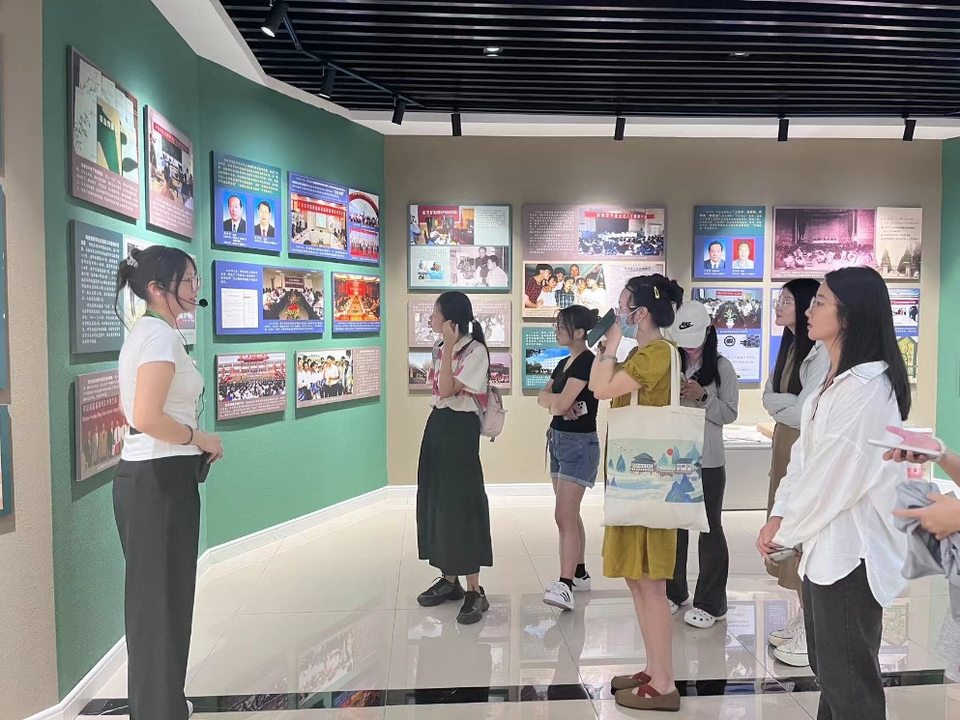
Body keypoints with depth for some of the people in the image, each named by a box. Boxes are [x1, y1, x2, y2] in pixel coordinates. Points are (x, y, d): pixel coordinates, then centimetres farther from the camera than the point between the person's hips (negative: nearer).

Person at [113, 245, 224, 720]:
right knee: (164, 599, 2)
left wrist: (192, 444, 14)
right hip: (162, 479, -10)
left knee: (150, 596, 20)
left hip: (140, 474, 10)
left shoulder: (141, 332, 14)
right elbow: (148, 417, -26)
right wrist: (201, 440, -12)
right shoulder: (162, 334, -17)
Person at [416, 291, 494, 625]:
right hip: (437, 425, 9)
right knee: (435, 501, 10)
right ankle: (449, 580, 22)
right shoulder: (439, 347, 12)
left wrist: (449, 347, -20)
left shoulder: (475, 351, -13)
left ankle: (474, 591, 1)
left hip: (460, 428, -9)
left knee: (461, 504, -8)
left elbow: (447, 390, -20)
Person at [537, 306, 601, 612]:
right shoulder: (564, 363, 14)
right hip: (559, 440, 9)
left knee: (565, 515, -14)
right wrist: (557, 401, -14)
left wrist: (555, 398, 0)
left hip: (580, 443, -9)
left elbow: (562, 402, -22)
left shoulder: (587, 361, -15)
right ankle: (580, 574, 26)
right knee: (570, 514, 15)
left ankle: (565, 586, -14)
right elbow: (542, 397, 7)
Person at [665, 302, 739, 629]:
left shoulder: (722, 367, -2)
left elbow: (729, 413, -6)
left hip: (708, 460, -3)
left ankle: (710, 603, 13)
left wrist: (702, 397, -20)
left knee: (710, 527, 5)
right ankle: (674, 592, 29)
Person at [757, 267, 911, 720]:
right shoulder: (834, 380, 11)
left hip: (850, 551, -9)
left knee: (849, 681, 6)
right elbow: (804, 455, 11)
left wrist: (786, 532, -8)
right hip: (823, 543, 9)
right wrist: (779, 517, 1)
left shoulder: (867, 387, -21)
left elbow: (836, 476, -21)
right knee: (827, 669, 21)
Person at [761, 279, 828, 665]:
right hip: (785, 447, 9)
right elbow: (768, 397, 8)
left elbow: (803, 412, -19)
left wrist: (780, 406, -3)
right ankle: (803, 618, 27)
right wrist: (790, 405, -9)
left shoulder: (822, 352, -16)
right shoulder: (789, 346, 13)